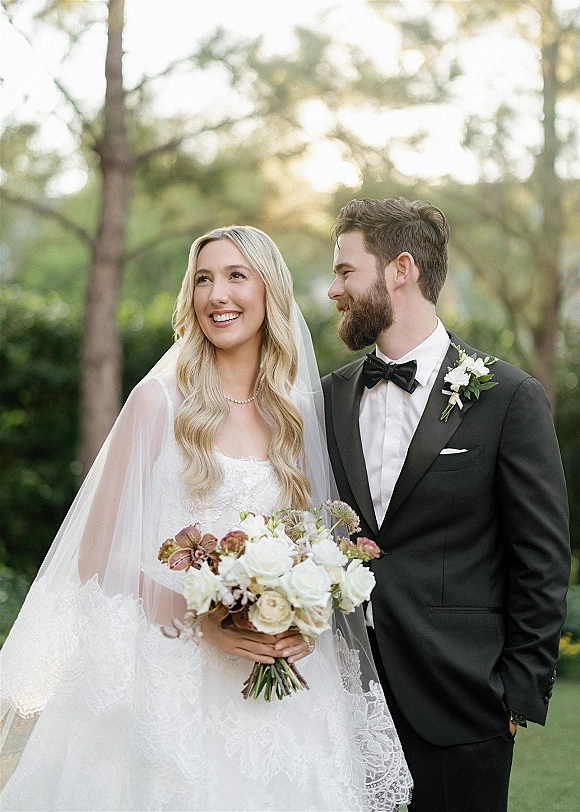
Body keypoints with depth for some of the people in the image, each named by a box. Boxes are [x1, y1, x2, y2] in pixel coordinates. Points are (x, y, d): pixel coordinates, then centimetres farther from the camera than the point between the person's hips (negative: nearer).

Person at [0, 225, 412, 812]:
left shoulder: (297, 412, 8)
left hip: (276, 686, 4)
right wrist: (201, 616, -19)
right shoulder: (160, 401, -4)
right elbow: (97, 555, -6)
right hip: (169, 671, -3)